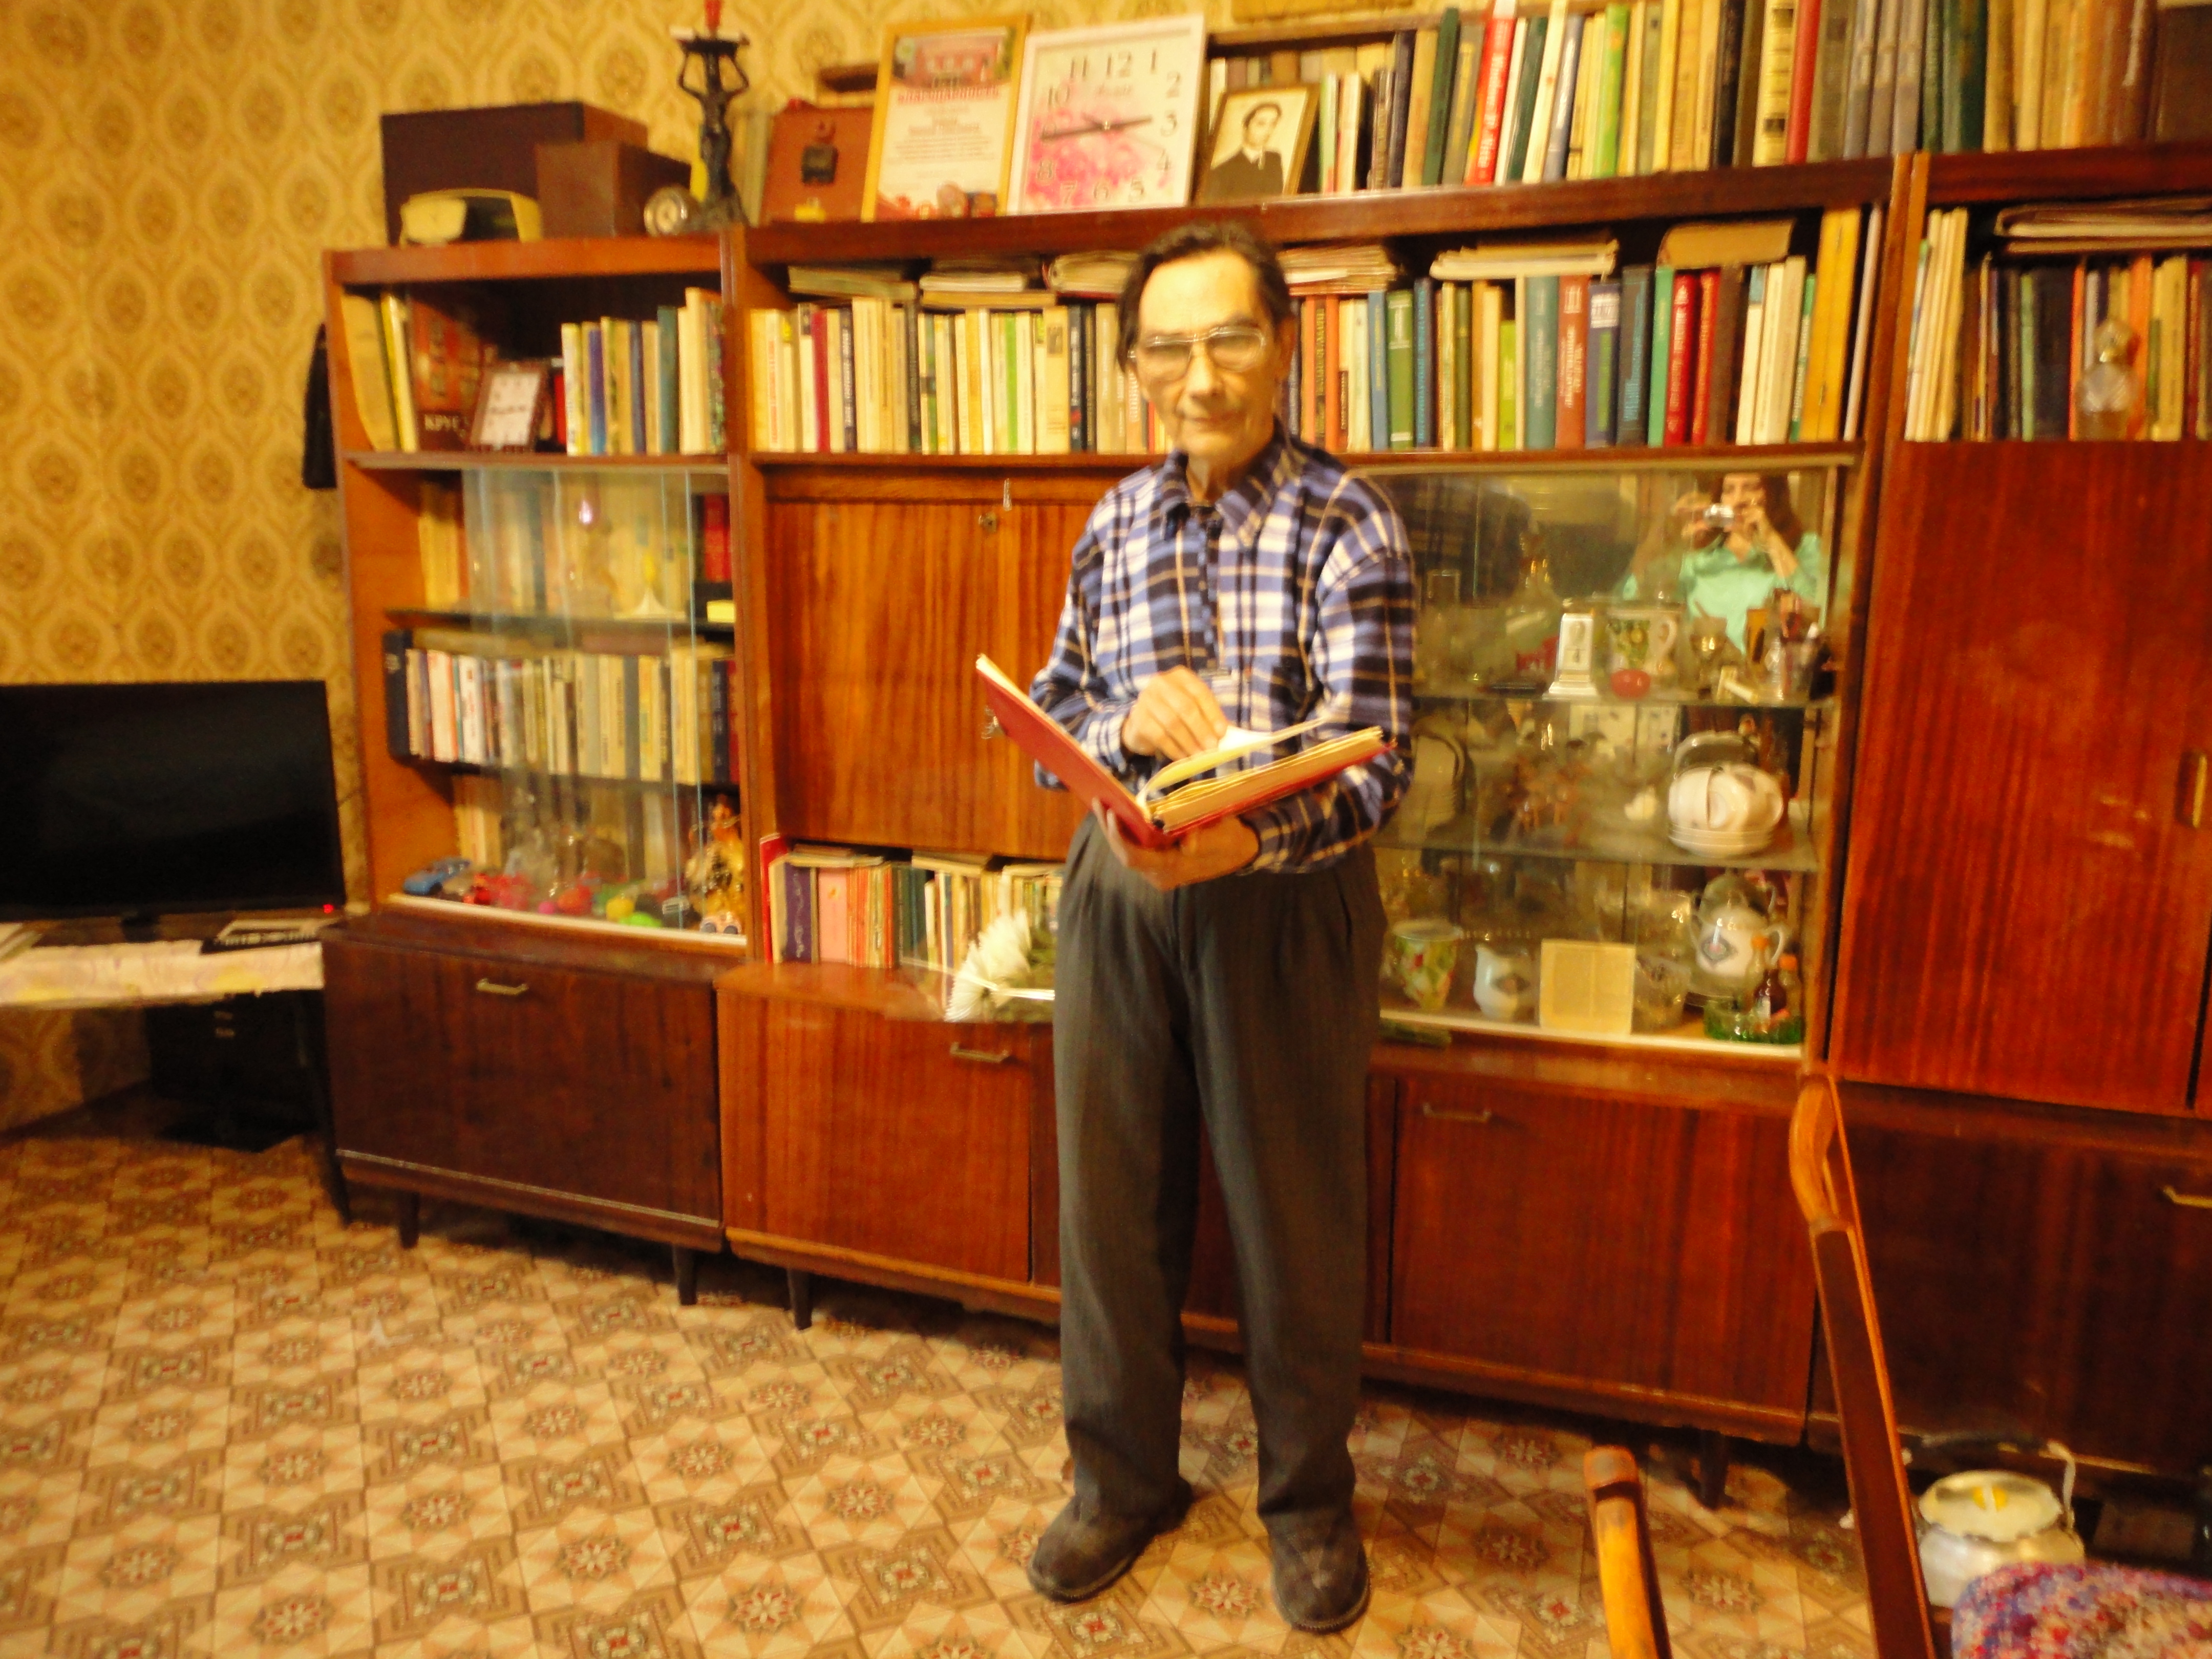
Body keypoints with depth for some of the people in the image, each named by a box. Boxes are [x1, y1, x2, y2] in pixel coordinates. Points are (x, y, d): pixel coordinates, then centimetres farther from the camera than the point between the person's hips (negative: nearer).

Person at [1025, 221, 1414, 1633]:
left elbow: (1372, 760, -18)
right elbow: (1053, 715, 8)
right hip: (1117, 891, 4)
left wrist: (1243, 833, -37)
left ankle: (1310, 1498, 34)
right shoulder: (1118, 521, 7)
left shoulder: (1348, 525, -9)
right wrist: (1130, 725, -15)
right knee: (1112, 1196, 12)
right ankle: (1125, 1478, 35)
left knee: (1296, 1211, 9)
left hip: (1285, 901, -4)